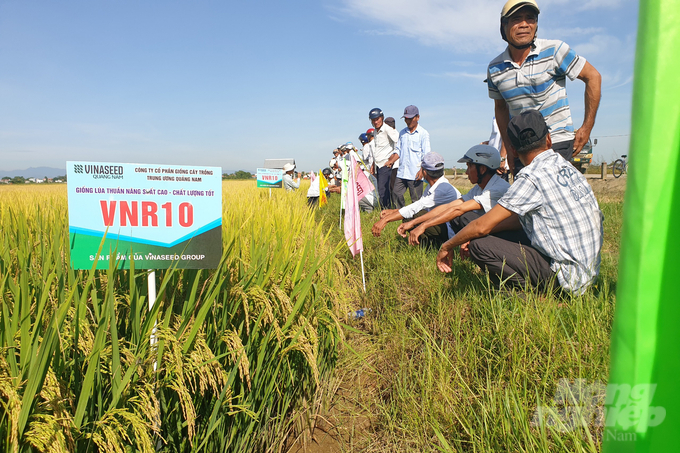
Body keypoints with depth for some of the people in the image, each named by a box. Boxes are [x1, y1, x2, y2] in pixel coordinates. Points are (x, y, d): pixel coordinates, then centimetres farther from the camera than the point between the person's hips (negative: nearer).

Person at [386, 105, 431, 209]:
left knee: (416, 199, -3)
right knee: (397, 195, 4)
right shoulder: (402, 133, 15)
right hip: (401, 172, 6)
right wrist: (391, 161, 3)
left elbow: (426, 155, -6)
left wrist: (422, 170, -17)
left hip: (415, 174, -5)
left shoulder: (423, 133, -1)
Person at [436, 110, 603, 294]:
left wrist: (447, 246, 0)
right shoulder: (567, 167, 7)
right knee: (497, 235, 17)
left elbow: (482, 226, -17)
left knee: (480, 246, -14)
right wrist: (471, 235, 11)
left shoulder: (532, 177, -20)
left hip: (568, 277, -8)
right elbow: (521, 218, 13)